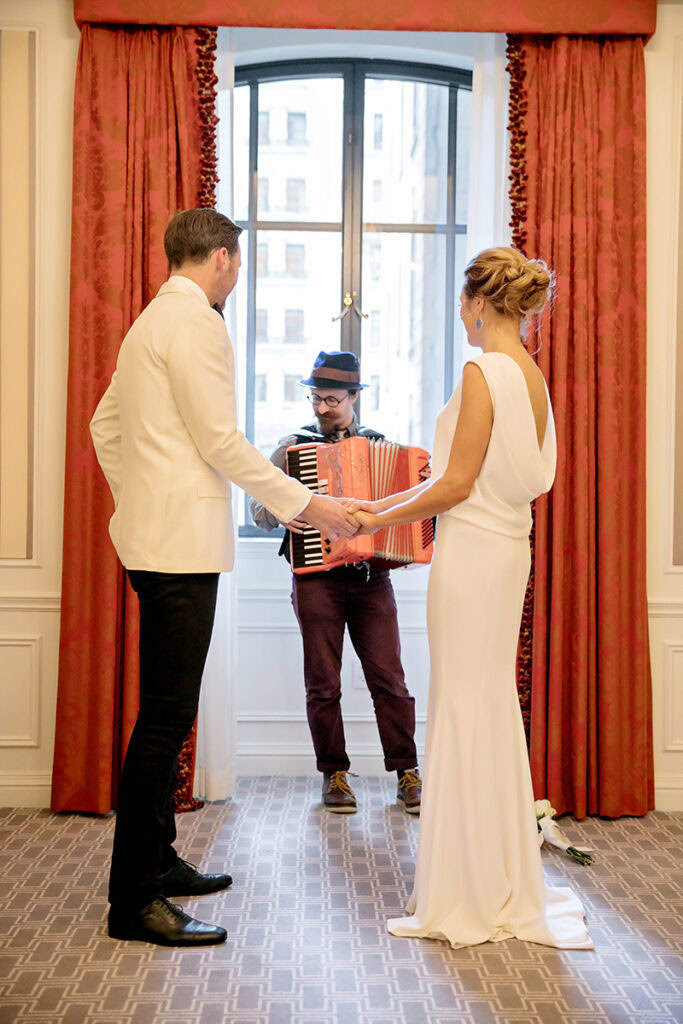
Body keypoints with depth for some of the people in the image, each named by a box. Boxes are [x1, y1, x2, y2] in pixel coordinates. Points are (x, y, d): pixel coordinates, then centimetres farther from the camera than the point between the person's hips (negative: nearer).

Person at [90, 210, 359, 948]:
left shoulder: (151, 321, 19)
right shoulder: (196, 321, -11)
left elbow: (105, 424, 22)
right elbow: (220, 440, -16)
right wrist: (305, 505, -10)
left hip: (153, 537, 11)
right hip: (182, 542, -11)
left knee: (165, 710, 16)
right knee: (167, 715, -7)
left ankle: (155, 862, 28)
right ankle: (133, 901, 1)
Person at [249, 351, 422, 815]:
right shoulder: (294, 445, 8)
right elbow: (258, 503, 8)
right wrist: (277, 513, -12)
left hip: (372, 577, 1)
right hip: (316, 577, 0)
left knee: (389, 677, -1)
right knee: (323, 682, 3)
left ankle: (408, 773, 10)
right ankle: (335, 775, 15)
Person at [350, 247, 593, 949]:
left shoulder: (484, 371, -14)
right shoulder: (532, 376, 13)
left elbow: (458, 483, -16)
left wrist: (380, 520, -3)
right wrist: (385, 504, 17)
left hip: (471, 551, -9)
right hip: (508, 549, 9)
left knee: (464, 710, -1)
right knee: (492, 708, 15)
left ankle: (467, 897, 11)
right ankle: (503, 885, 27)